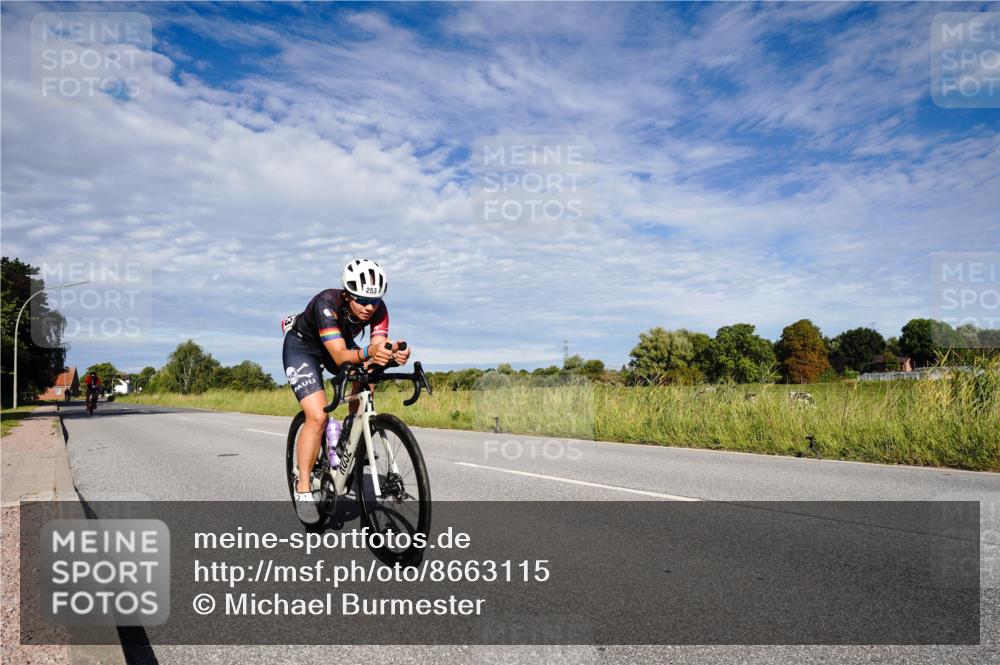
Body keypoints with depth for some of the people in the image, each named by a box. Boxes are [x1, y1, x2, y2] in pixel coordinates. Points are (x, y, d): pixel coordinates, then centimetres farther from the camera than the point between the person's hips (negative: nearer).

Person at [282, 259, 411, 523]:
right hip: (302, 347, -6)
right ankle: (303, 488, -6)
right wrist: (367, 352, -65)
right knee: (317, 417, -20)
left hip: (339, 345, 6)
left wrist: (395, 354, -55)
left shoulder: (378, 309, -24)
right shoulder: (327, 303, -37)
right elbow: (340, 357, -45)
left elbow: (378, 346, -33)